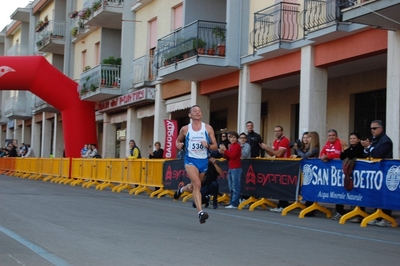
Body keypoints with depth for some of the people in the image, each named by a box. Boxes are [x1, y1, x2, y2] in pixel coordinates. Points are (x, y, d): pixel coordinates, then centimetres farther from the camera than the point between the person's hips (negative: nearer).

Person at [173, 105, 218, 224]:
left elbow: (215, 146, 3)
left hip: (203, 161, 3)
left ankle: (182, 189, 55)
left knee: (193, 187, 19)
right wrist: (178, 145, -5)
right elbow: (178, 140, 19)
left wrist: (208, 145, -19)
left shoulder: (208, 128, 1)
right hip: (190, 159, -3)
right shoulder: (185, 129, 1)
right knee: (197, 184, -23)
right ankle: (200, 212, -26)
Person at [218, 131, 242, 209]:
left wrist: (225, 150, -16)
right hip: (231, 168, 9)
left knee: (235, 187, -8)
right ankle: (231, 202, 17)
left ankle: (234, 204, -9)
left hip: (236, 168, -9)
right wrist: (223, 153, 4)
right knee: (231, 187, 12)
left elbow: (232, 155, -19)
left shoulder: (237, 146, -7)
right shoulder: (230, 146, 16)